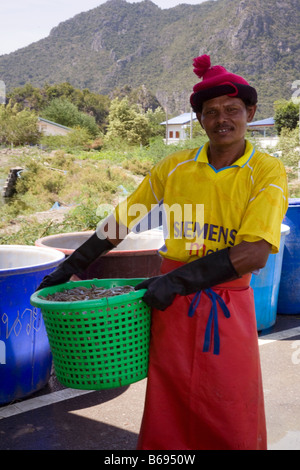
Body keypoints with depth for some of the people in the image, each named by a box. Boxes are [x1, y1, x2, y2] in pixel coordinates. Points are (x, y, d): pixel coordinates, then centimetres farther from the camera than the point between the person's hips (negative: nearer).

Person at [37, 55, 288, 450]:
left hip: (228, 309, -1)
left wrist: (178, 280, -22)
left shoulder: (267, 172, -4)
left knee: (233, 424, 9)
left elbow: (255, 254, -16)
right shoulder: (174, 167, 4)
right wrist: (70, 266, 7)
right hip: (171, 304, 2)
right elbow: (122, 221, 10)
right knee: (167, 419, 10)